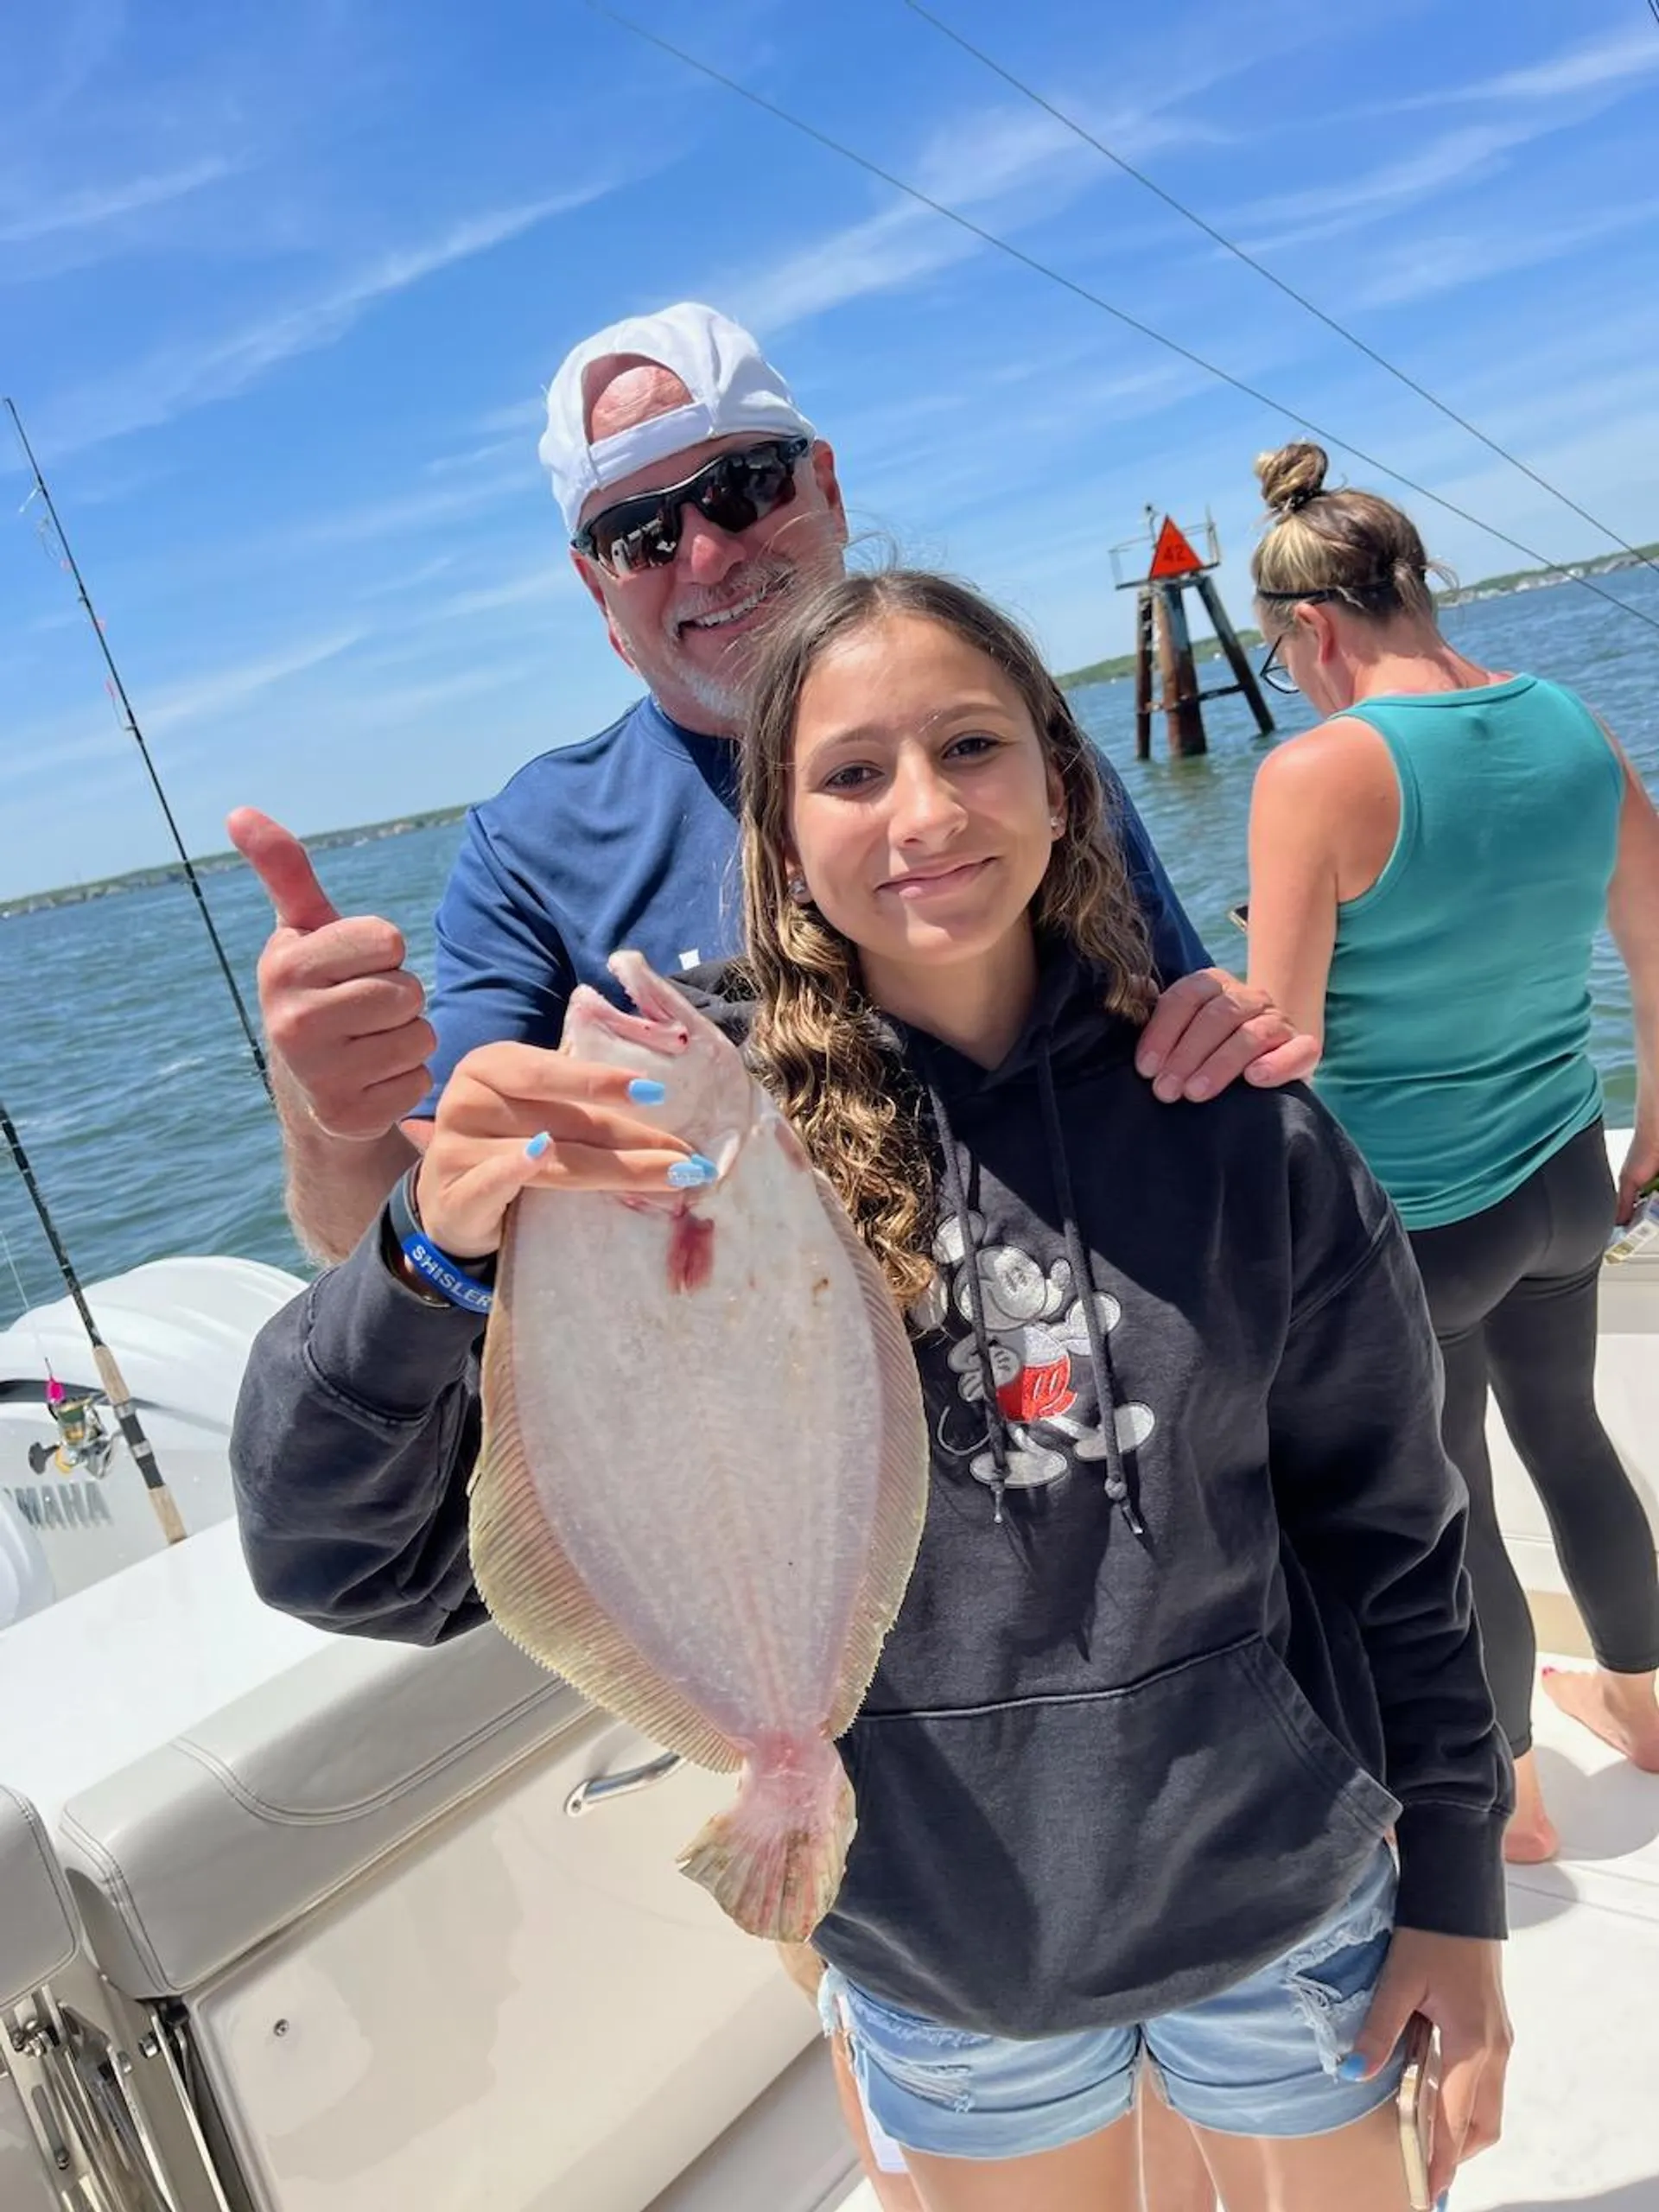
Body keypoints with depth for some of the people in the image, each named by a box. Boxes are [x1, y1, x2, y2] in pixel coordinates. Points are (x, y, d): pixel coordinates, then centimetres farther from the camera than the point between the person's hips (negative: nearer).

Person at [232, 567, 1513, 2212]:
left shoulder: (1232, 1125, -13)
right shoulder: (688, 1147, -17)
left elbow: (1389, 1529, -2)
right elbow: (348, 1555, -23)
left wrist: (1457, 1888, 3)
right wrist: (432, 1255, -41)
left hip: (1282, 1898, 1)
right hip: (939, 1958, 0)